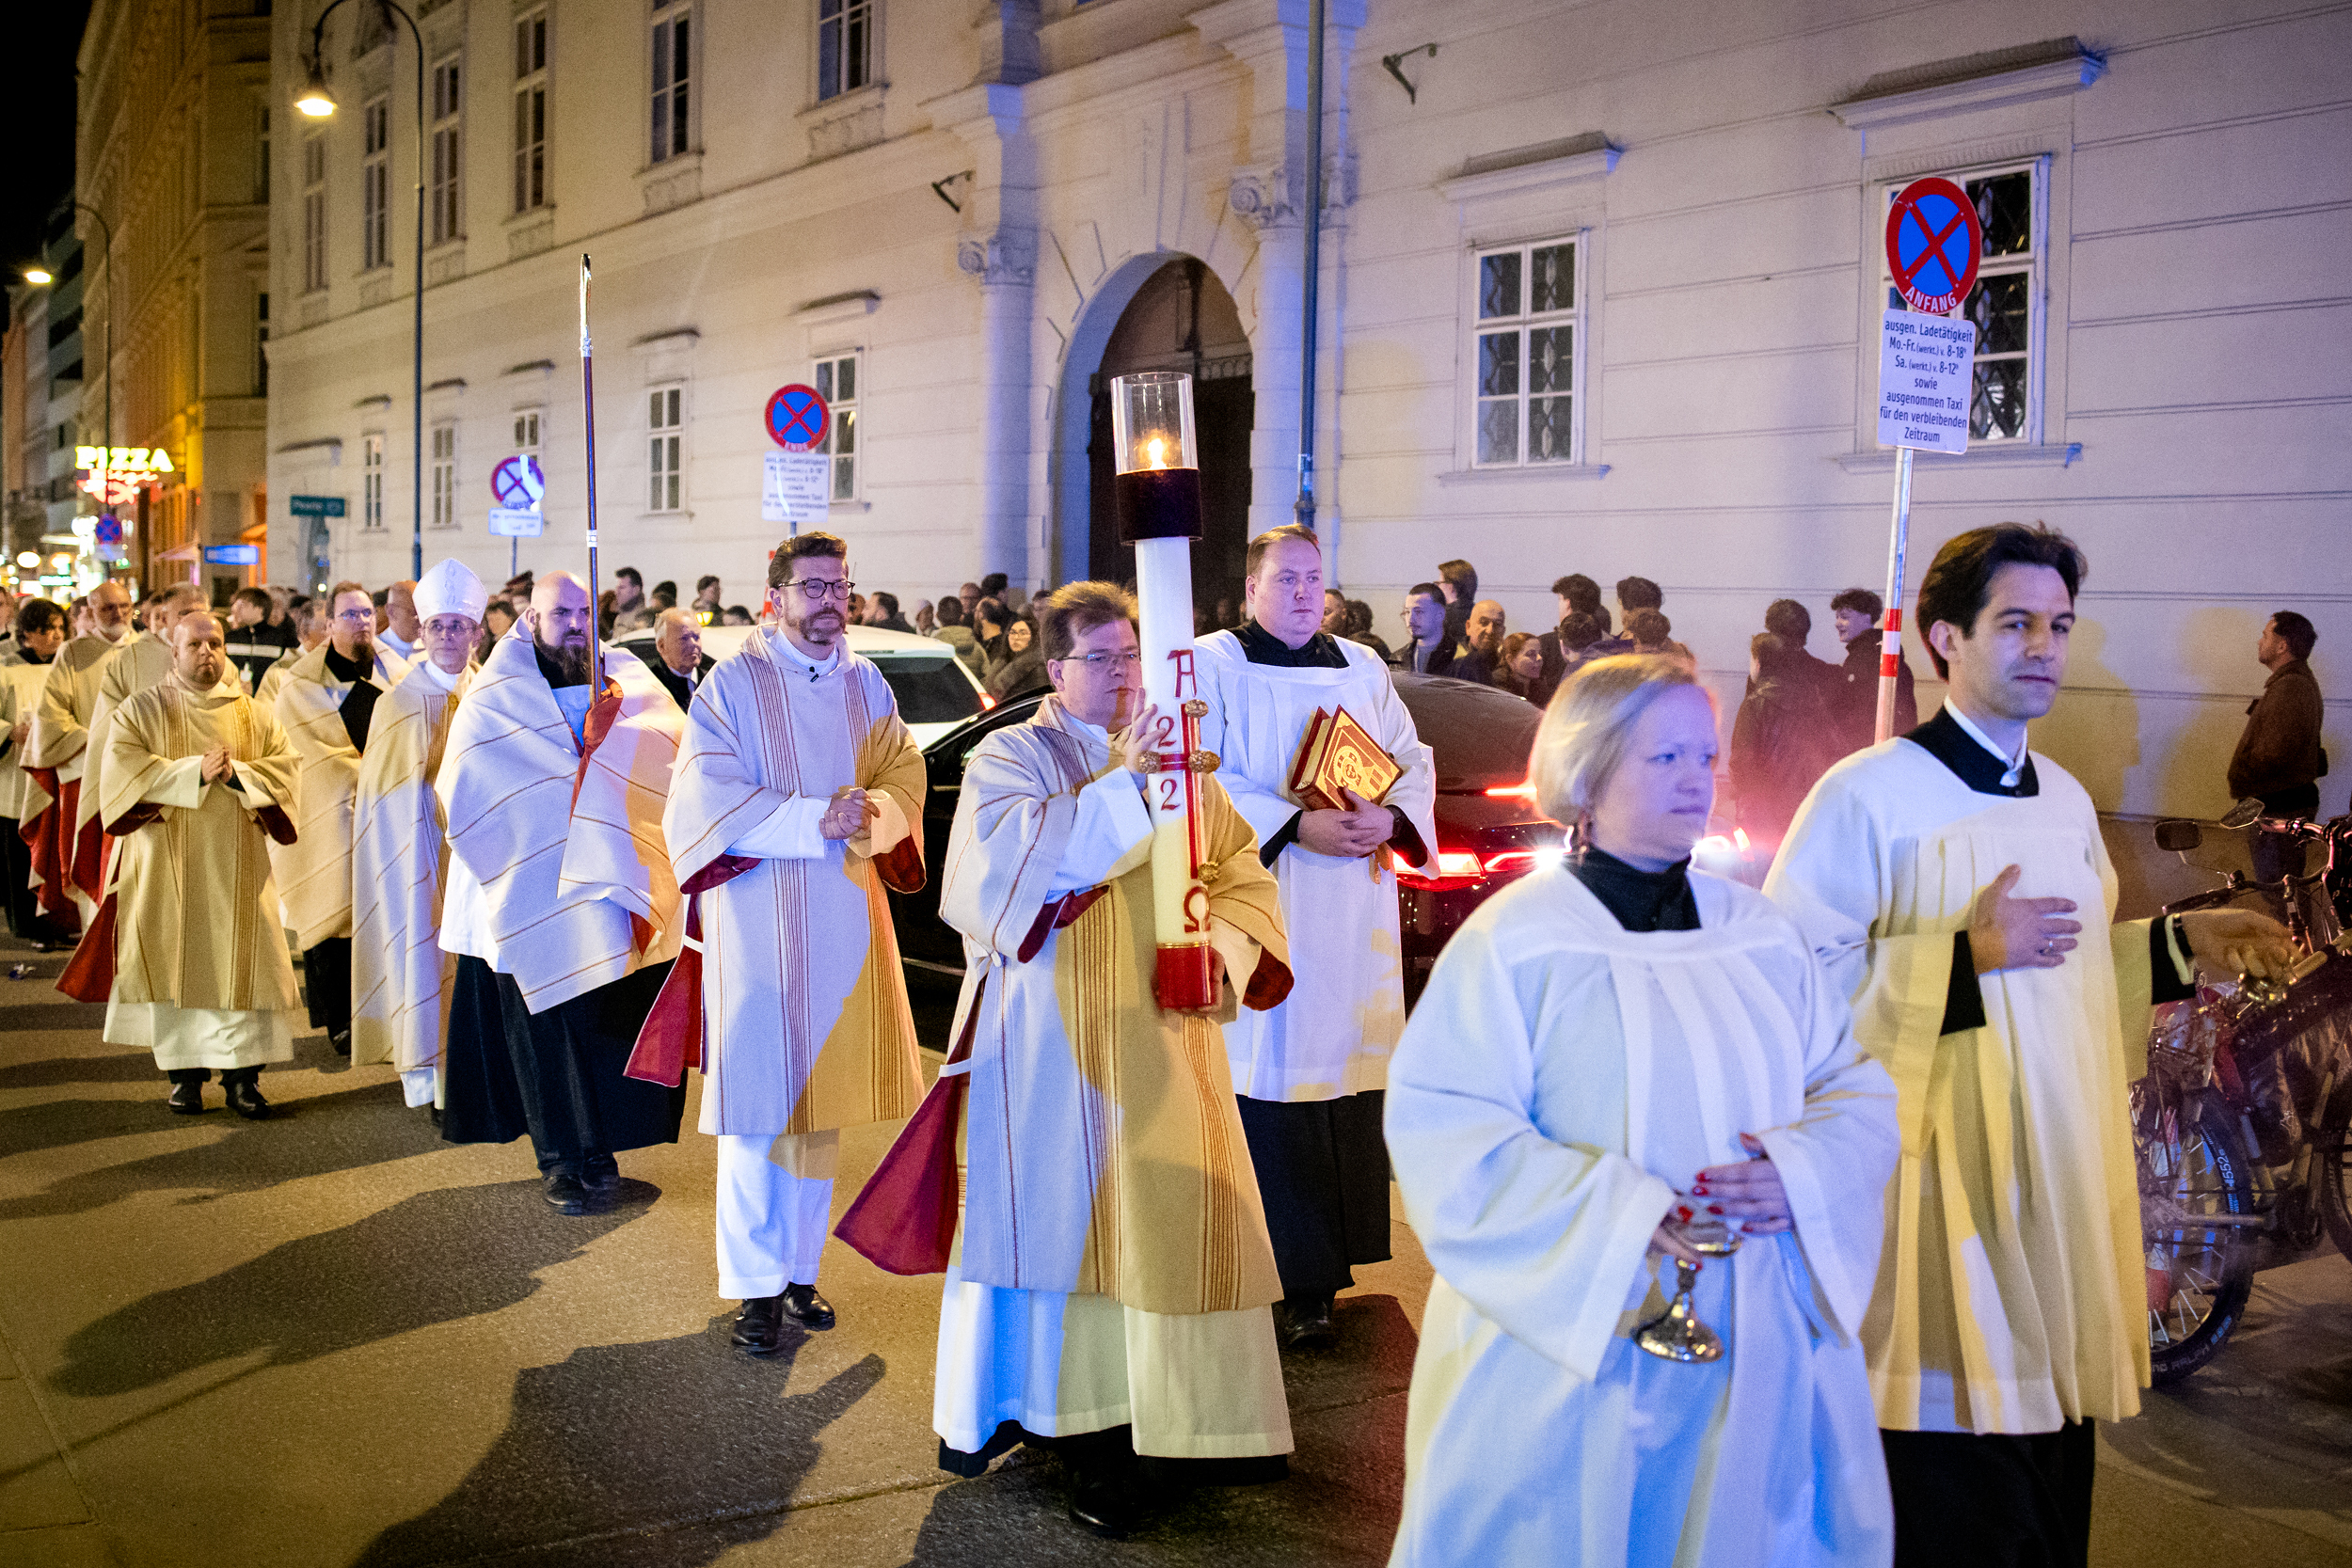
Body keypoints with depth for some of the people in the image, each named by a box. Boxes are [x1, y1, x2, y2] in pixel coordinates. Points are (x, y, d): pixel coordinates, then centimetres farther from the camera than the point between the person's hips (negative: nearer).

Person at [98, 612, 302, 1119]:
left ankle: (241, 1072, 1)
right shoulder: (141, 710, 4)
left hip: (237, 866, 1)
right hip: (169, 866, -1)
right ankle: (185, 1071, 10)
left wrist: (237, 775, -15)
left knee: (240, 963, -3)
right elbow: (123, 769, -10)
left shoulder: (252, 714, 10)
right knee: (176, 961, 0)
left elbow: (283, 767, 3)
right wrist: (194, 772, -19)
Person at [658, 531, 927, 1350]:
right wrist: (812, 821, -21)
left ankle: (800, 1267, 20)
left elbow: (904, 776, 4)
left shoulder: (866, 686, 11)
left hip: (845, 921, 4)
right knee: (756, 1105, -4)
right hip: (757, 920, -4)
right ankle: (756, 1286, 4)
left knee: (819, 1098, 9)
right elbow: (707, 795, -11)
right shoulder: (734, 685, -3)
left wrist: (869, 815, -19)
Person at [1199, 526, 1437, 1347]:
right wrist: (1295, 827, -20)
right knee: (1272, 1088, -6)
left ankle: (1329, 1260, 14)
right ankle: (1297, 1282, 0)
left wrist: (1390, 818, -10)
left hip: (1354, 921, 5)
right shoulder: (1213, 665, 0)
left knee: (1348, 1081, 4)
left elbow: (1414, 762, 12)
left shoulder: (1362, 669, 15)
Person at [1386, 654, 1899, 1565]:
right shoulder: (1514, 941, -8)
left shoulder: (1765, 936, 9)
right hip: (1572, 1351, -4)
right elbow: (1441, 1129, -14)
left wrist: (1801, 1171, -13)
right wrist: (1616, 1213, -22)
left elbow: (1858, 1089, 9)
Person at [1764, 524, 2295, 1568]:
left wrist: (2178, 945, 8)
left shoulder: (2066, 801, 13)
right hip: (1940, 1185, -7)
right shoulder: (1868, 795, -12)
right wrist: (1964, 959, -25)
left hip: (2062, 1184, 7)